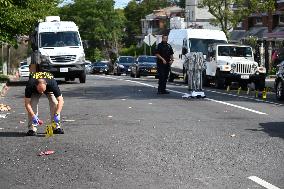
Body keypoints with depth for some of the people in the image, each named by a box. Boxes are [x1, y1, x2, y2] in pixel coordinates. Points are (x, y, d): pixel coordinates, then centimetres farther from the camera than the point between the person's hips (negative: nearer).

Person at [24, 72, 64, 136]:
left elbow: (61, 101, -39)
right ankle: (32, 128, -13)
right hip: (34, 91, 0)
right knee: (32, 104, -22)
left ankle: (56, 127, -10)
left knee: (55, 103, -20)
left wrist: (57, 114, -49)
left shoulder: (52, 84, -43)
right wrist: (33, 116, -44)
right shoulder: (30, 85, -42)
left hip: (49, 89, 0)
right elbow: (27, 103, -34)